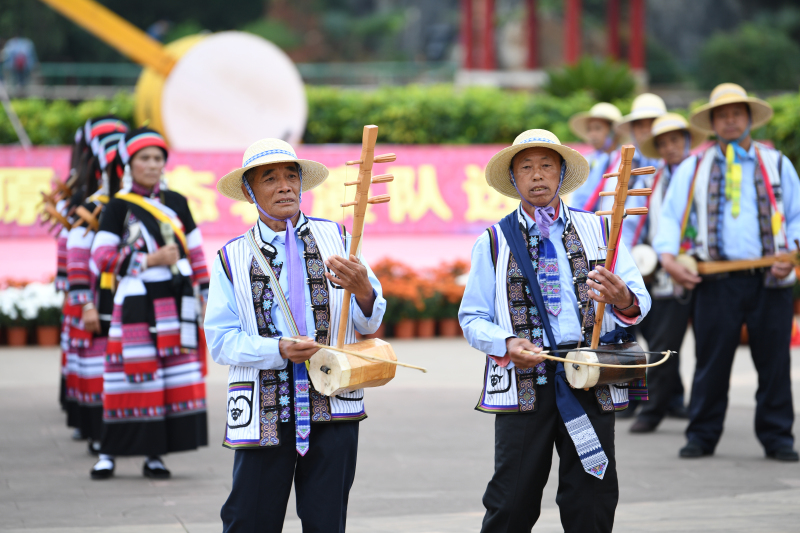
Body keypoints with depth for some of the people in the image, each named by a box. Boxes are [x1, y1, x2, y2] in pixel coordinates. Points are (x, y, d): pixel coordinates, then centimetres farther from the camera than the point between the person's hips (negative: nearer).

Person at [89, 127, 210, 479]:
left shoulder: (176, 203, 13)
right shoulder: (119, 206, 1)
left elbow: (196, 253, 17)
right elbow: (101, 257, -6)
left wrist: (206, 297, 13)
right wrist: (150, 260, -12)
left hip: (176, 303, 4)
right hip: (135, 304, -4)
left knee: (176, 379, 0)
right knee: (135, 376, -7)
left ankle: (154, 454, 7)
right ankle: (109, 452, 2)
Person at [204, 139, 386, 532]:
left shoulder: (335, 239, 9)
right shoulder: (232, 259, 6)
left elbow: (368, 324, 6)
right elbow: (221, 340, -1)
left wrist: (362, 291, -17)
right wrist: (281, 350, -17)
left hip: (333, 408, 1)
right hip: (264, 410, -1)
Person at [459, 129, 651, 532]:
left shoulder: (597, 231, 12)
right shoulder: (494, 242, 10)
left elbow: (640, 301, 6)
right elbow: (472, 318, 7)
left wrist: (623, 301, -19)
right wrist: (507, 344, -14)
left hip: (591, 382, 1)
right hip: (523, 383, -1)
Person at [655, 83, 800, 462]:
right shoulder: (693, 168, 13)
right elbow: (670, 216, 9)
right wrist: (668, 256, -9)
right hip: (716, 280, 0)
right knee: (710, 361, 0)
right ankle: (702, 435, 10)